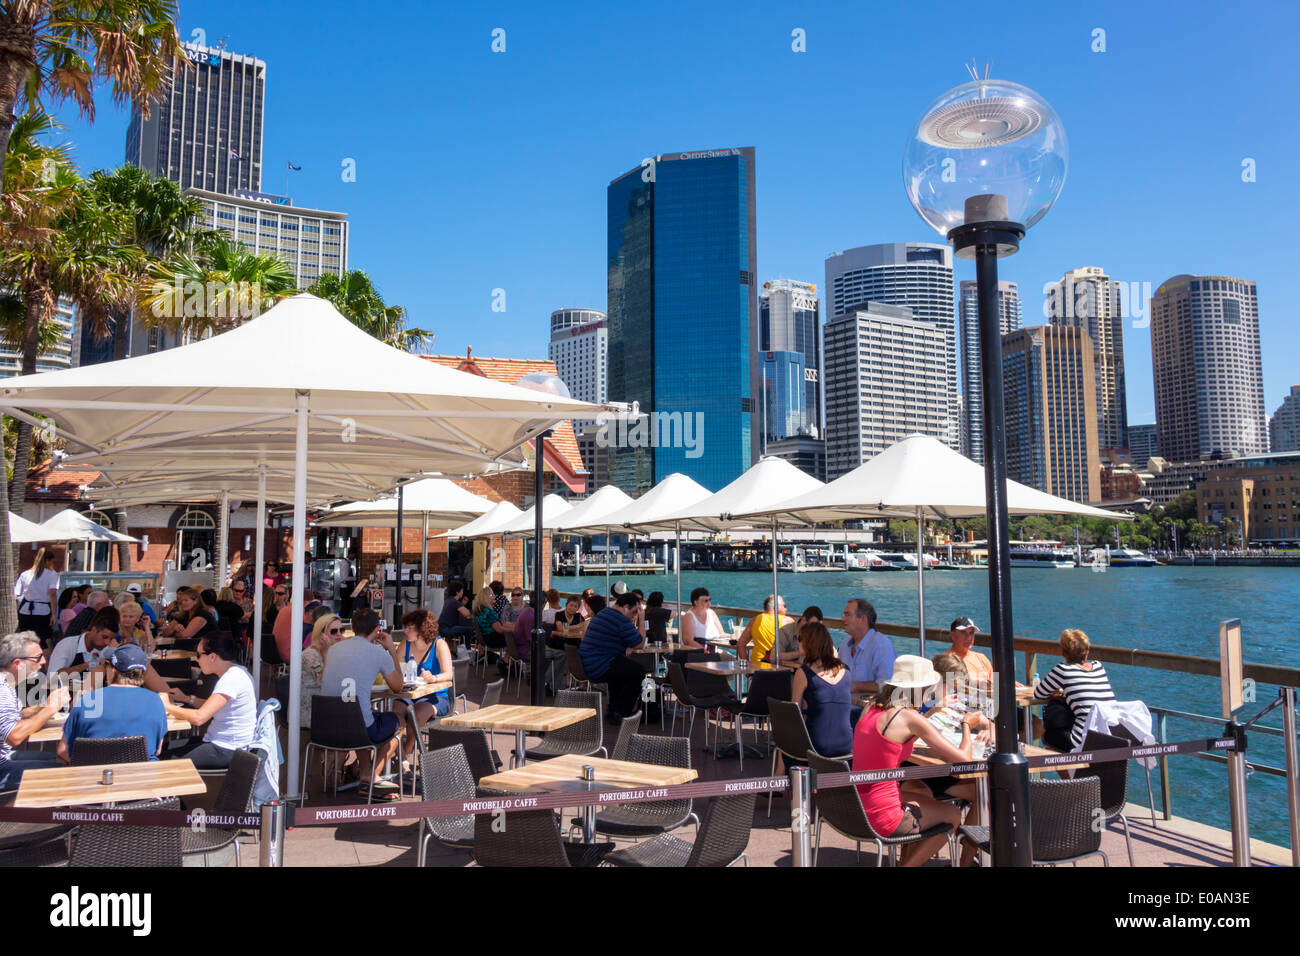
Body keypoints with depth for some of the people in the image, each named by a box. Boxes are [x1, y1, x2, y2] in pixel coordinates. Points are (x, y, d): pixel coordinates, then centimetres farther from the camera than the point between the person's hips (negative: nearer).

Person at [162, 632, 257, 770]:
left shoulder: (232, 678, -22)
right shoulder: (234, 672, 10)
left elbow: (199, 717, -25)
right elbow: (213, 706, 24)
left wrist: (168, 706, -12)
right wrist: (186, 698, 13)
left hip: (228, 750, -10)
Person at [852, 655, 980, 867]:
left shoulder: (871, 709, 5)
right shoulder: (909, 718, -16)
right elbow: (963, 758, -12)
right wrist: (966, 723, 6)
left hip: (853, 810, 7)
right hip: (881, 820, -7)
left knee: (920, 789, 33)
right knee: (953, 815, 18)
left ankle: (908, 861, 39)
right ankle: (910, 864, 19)